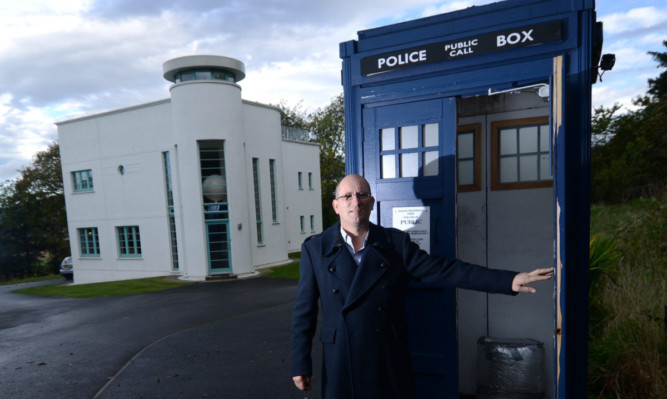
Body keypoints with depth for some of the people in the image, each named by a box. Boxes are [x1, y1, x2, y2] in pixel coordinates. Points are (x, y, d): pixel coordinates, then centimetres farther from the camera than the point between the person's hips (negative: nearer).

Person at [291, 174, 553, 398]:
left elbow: (444, 270, -7)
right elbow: (304, 310, 0)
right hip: (341, 366, 0)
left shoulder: (395, 243, -1)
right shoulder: (315, 249, -2)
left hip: (390, 364, 1)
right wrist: (300, 364, -2)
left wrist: (509, 280, -15)